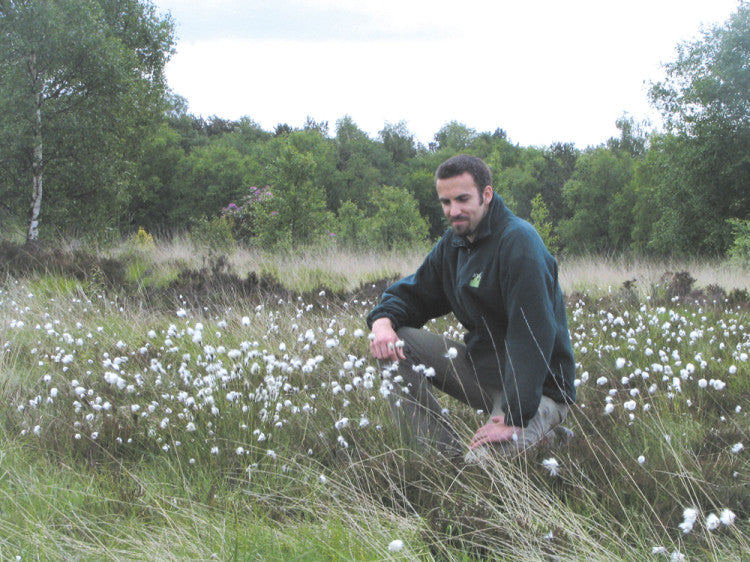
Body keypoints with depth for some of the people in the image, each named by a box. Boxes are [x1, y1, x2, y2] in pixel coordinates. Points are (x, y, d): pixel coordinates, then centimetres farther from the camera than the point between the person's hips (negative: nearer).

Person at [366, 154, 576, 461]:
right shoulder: (452, 243, 7)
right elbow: (413, 292, 13)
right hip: (480, 364, 8)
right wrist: (383, 319, -13)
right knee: (393, 342, -6)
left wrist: (515, 418, -30)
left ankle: (538, 431, 2)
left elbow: (533, 334, -26)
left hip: (538, 387, -8)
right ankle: (446, 455, -7)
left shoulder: (518, 241, -20)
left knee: (483, 462, -30)